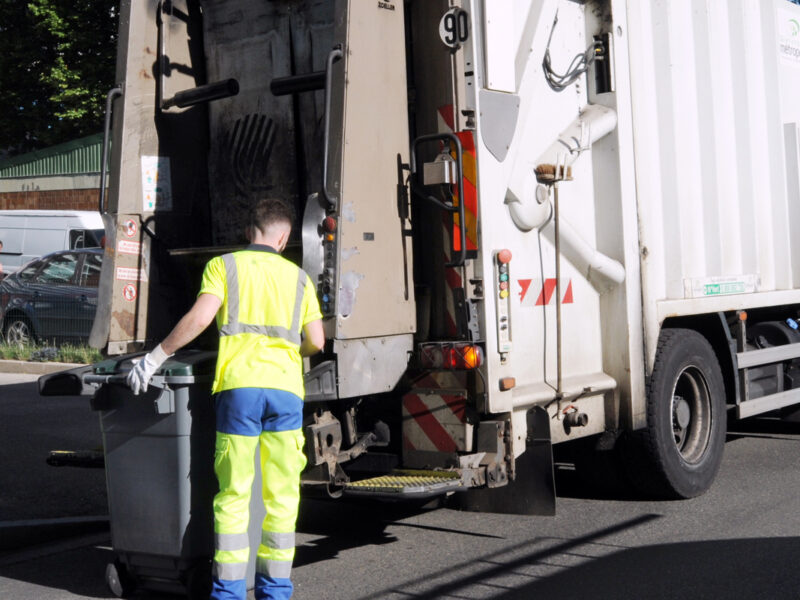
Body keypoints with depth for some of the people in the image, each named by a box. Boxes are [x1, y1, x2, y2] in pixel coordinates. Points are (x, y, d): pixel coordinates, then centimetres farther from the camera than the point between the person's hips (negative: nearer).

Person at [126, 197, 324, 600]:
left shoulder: (224, 265, 8)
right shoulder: (298, 277, 16)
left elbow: (200, 317, -7)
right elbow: (316, 342, 13)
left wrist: (156, 357, -1)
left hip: (239, 385, -2)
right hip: (286, 389, 2)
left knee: (233, 494, 4)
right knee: (281, 493, 9)